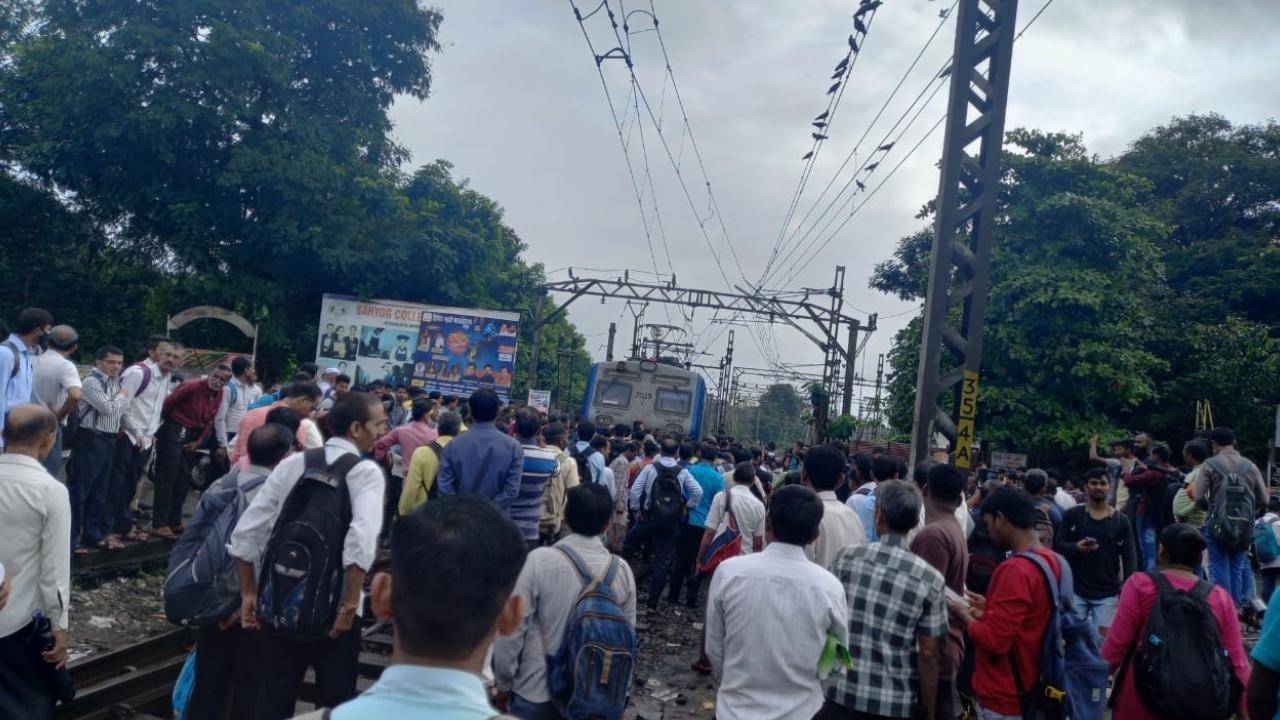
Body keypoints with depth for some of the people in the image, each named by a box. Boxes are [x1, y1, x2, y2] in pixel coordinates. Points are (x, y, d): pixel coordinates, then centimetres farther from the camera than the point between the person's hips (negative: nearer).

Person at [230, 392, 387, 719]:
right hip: (334, 608, -4)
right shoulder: (366, 471, -10)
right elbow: (361, 542, -26)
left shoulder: (293, 463, 4)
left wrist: (248, 592, 9)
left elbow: (244, 532, 1)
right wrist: (350, 604, -18)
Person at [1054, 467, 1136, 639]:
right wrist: (1076, 547, -22)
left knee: (1103, 637, 2)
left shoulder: (1121, 520, 2)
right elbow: (1058, 545, -1)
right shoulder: (1072, 515, 0)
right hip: (1076, 589, 0)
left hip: (1107, 593, 0)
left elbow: (1130, 556, 2)